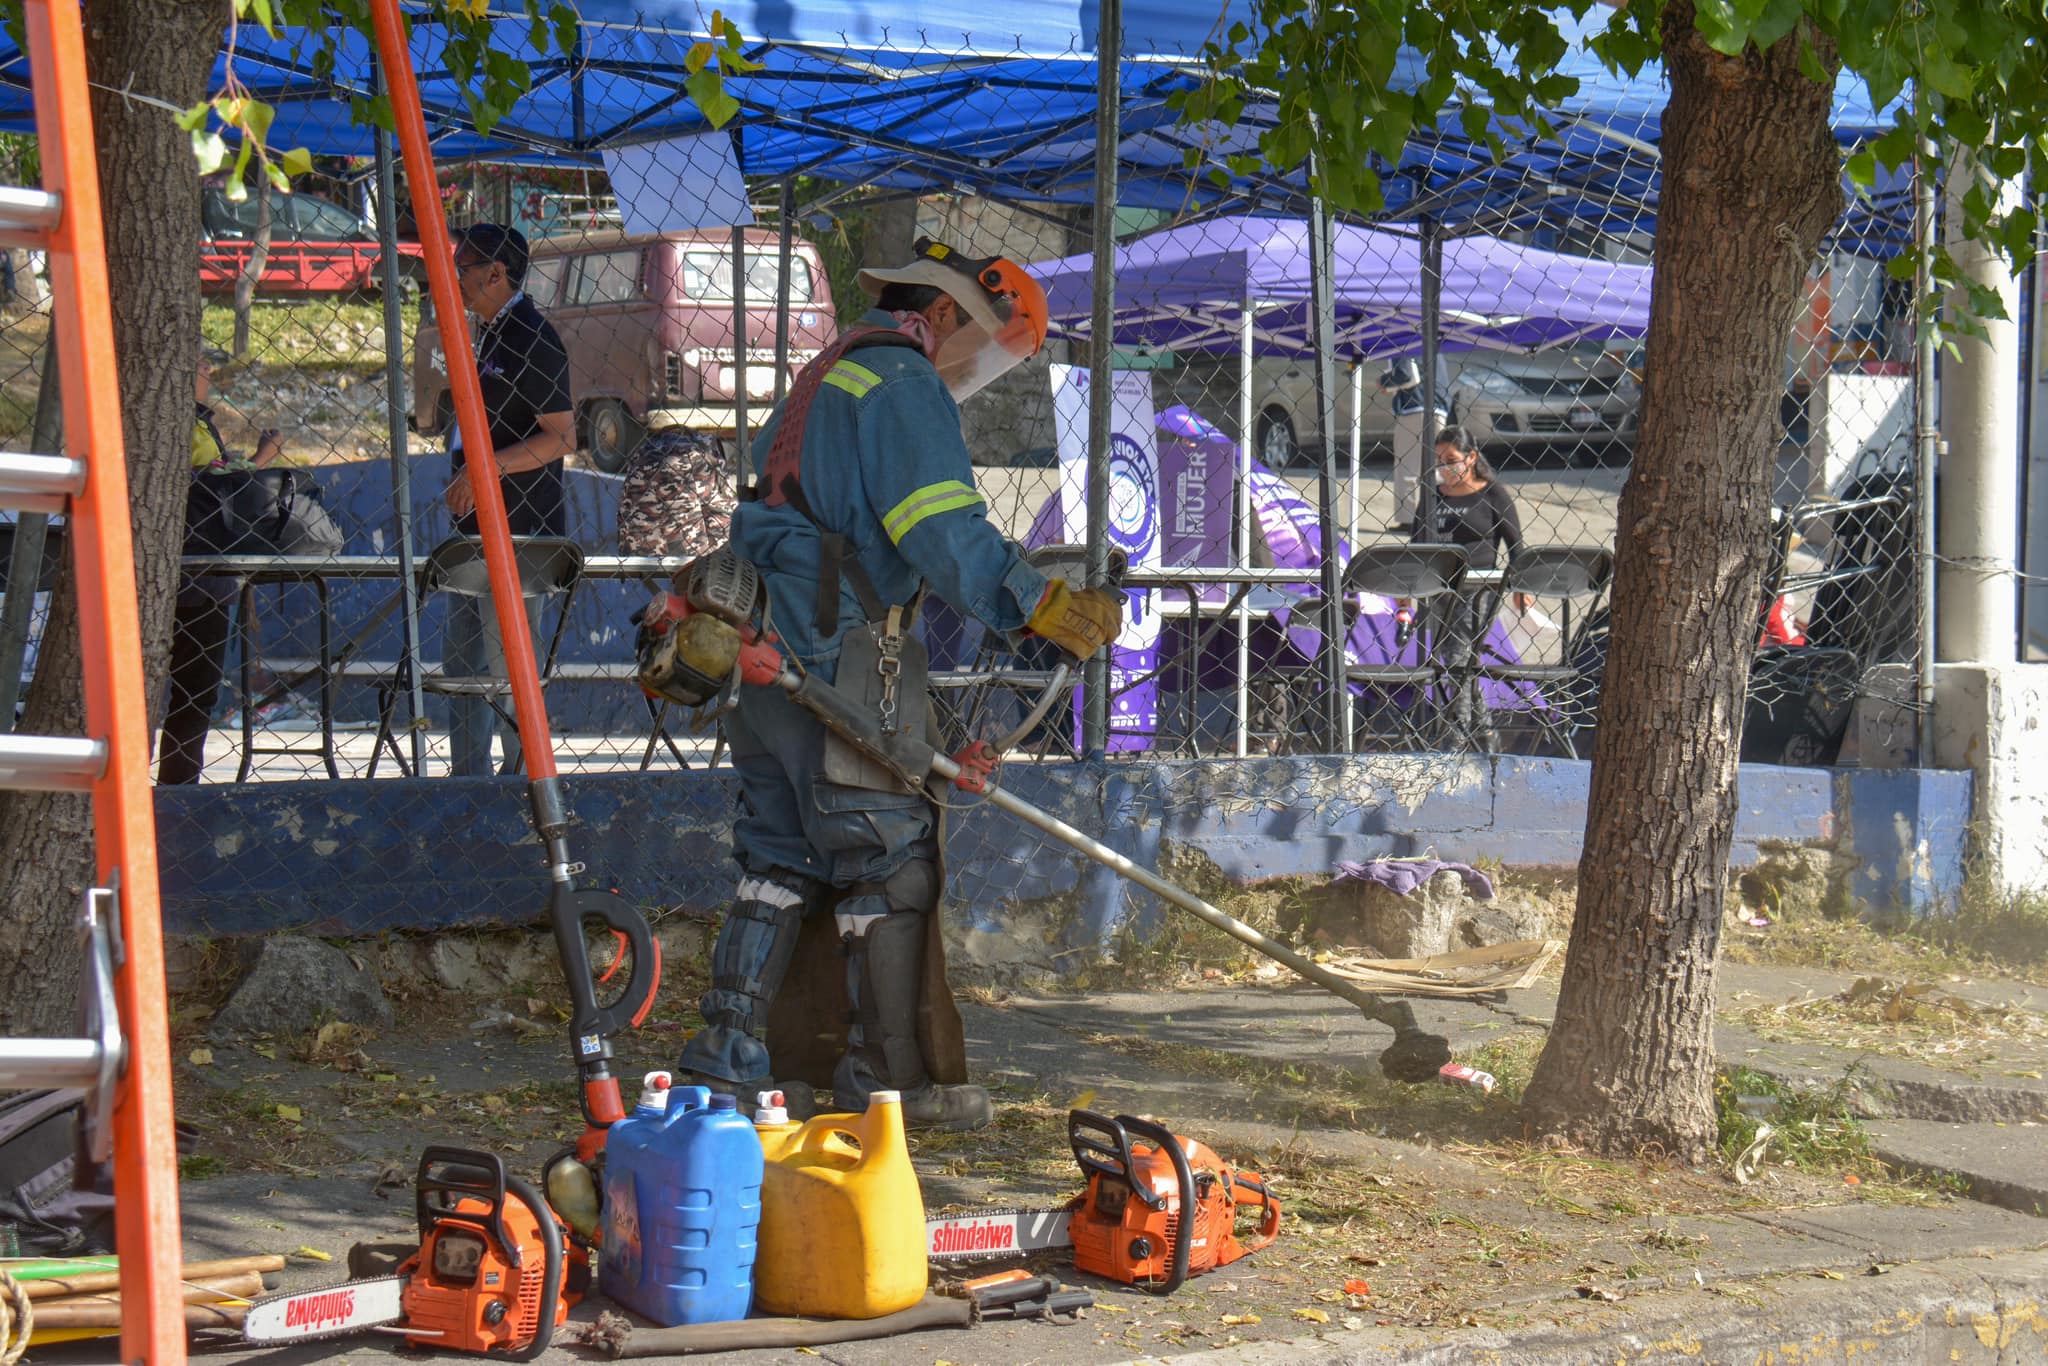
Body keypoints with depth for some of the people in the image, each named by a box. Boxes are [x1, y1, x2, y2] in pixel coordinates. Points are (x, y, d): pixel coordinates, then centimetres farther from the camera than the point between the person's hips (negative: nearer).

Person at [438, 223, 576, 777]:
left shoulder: (531, 339, -13)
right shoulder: (488, 335, 16)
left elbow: (562, 438, -18)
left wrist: (487, 468, -23)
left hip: (518, 526, -10)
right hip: (477, 520, 10)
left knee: (510, 662, -7)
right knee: (461, 657, 14)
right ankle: (469, 776, 22)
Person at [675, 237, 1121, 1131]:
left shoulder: (821, 381, 24)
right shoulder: (903, 385, -9)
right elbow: (944, 531, -21)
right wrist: (1041, 606, -26)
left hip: (766, 655, 10)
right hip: (843, 657, -10)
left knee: (780, 855, 14)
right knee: (891, 860, -3)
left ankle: (731, 1050, 12)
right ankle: (888, 1075, 1)